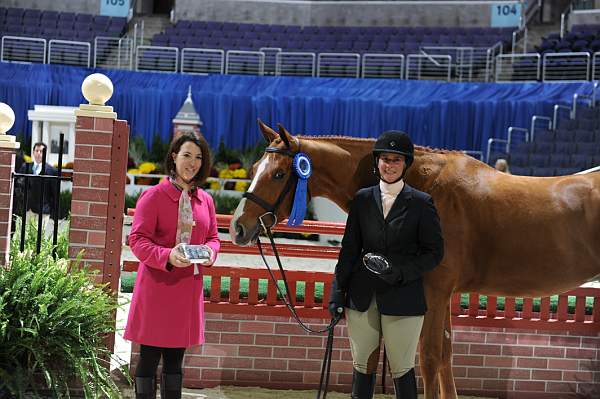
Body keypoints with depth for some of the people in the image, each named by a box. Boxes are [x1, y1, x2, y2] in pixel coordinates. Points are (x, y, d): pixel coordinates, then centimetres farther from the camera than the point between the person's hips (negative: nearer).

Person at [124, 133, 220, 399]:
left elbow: (213, 237, 18)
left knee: (176, 357, 13)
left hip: (189, 286, 5)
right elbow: (137, 239, -10)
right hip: (157, 284, -5)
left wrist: (210, 251, -6)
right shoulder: (153, 196, -7)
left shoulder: (205, 200, 10)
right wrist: (167, 256, -27)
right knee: (150, 356, -1)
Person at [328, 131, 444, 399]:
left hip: (402, 299, -3)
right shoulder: (362, 199, 7)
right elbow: (349, 249, 8)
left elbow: (434, 252, -1)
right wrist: (338, 291, 3)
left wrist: (402, 271, -16)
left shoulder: (421, 203, -1)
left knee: (402, 370, 2)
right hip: (362, 297, 3)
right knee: (363, 366, 10)